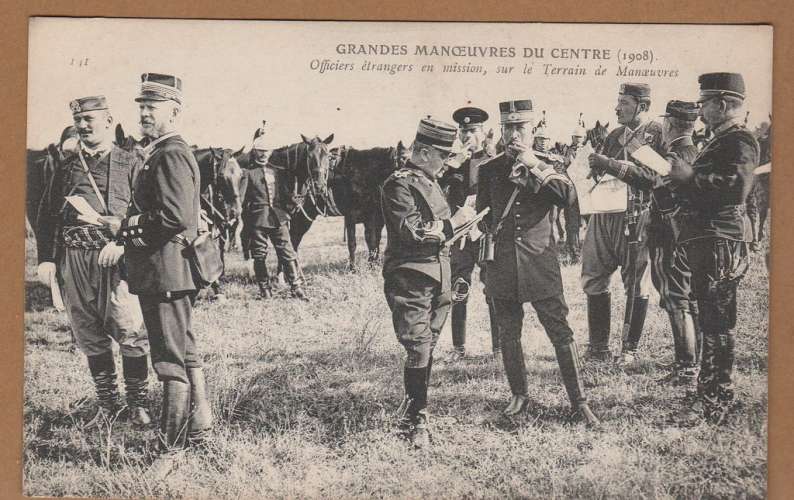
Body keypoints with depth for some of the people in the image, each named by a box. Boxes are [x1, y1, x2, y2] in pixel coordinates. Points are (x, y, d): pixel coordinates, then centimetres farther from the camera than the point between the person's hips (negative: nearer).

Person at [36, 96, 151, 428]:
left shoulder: (129, 164, 4)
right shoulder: (66, 164, 13)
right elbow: (47, 214, 14)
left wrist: (122, 242, -15)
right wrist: (46, 259, 5)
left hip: (116, 258, -3)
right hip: (74, 259, 4)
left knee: (131, 333, -6)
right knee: (90, 337, 8)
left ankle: (138, 404, 8)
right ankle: (107, 404, 20)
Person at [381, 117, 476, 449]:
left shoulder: (432, 182, 17)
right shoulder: (399, 184, -12)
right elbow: (413, 233, -21)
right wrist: (453, 222, -16)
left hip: (437, 281, 9)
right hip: (411, 281, -9)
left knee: (426, 349, 12)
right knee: (419, 351, -10)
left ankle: (410, 414, 23)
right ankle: (414, 422, -3)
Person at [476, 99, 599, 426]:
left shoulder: (546, 167, 2)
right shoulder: (488, 170, 7)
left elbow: (568, 197, -17)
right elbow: (481, 211, 21)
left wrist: (534, 166, -18)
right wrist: (489, 231, 6)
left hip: (540, 262, -2)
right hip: (502, 264, 2)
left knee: (560, 331, -4)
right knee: (508, 334, 9)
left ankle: (579, 402, 0)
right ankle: (519, 395, 24)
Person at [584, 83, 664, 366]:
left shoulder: (658, 134, -4)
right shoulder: (614, 136, 17)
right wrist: (596, 165, -4)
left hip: (635, 216, -7)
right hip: (604, 213, 7)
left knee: (636, 284, 1)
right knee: (593, 278, 7)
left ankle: (630, 349, 11)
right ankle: (598, 347, 16)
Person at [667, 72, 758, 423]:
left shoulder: (739, 141, -12)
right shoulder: (721, 141, 20)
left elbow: (734, 187, -27)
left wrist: (689, 176, -20)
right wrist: (680, 179, 8)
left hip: (721, 246, -11)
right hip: (707, 245, 11)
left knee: (718, 324, -7)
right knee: (711, 320, 19)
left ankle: (717, 405, -2)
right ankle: (708, 388, 32)